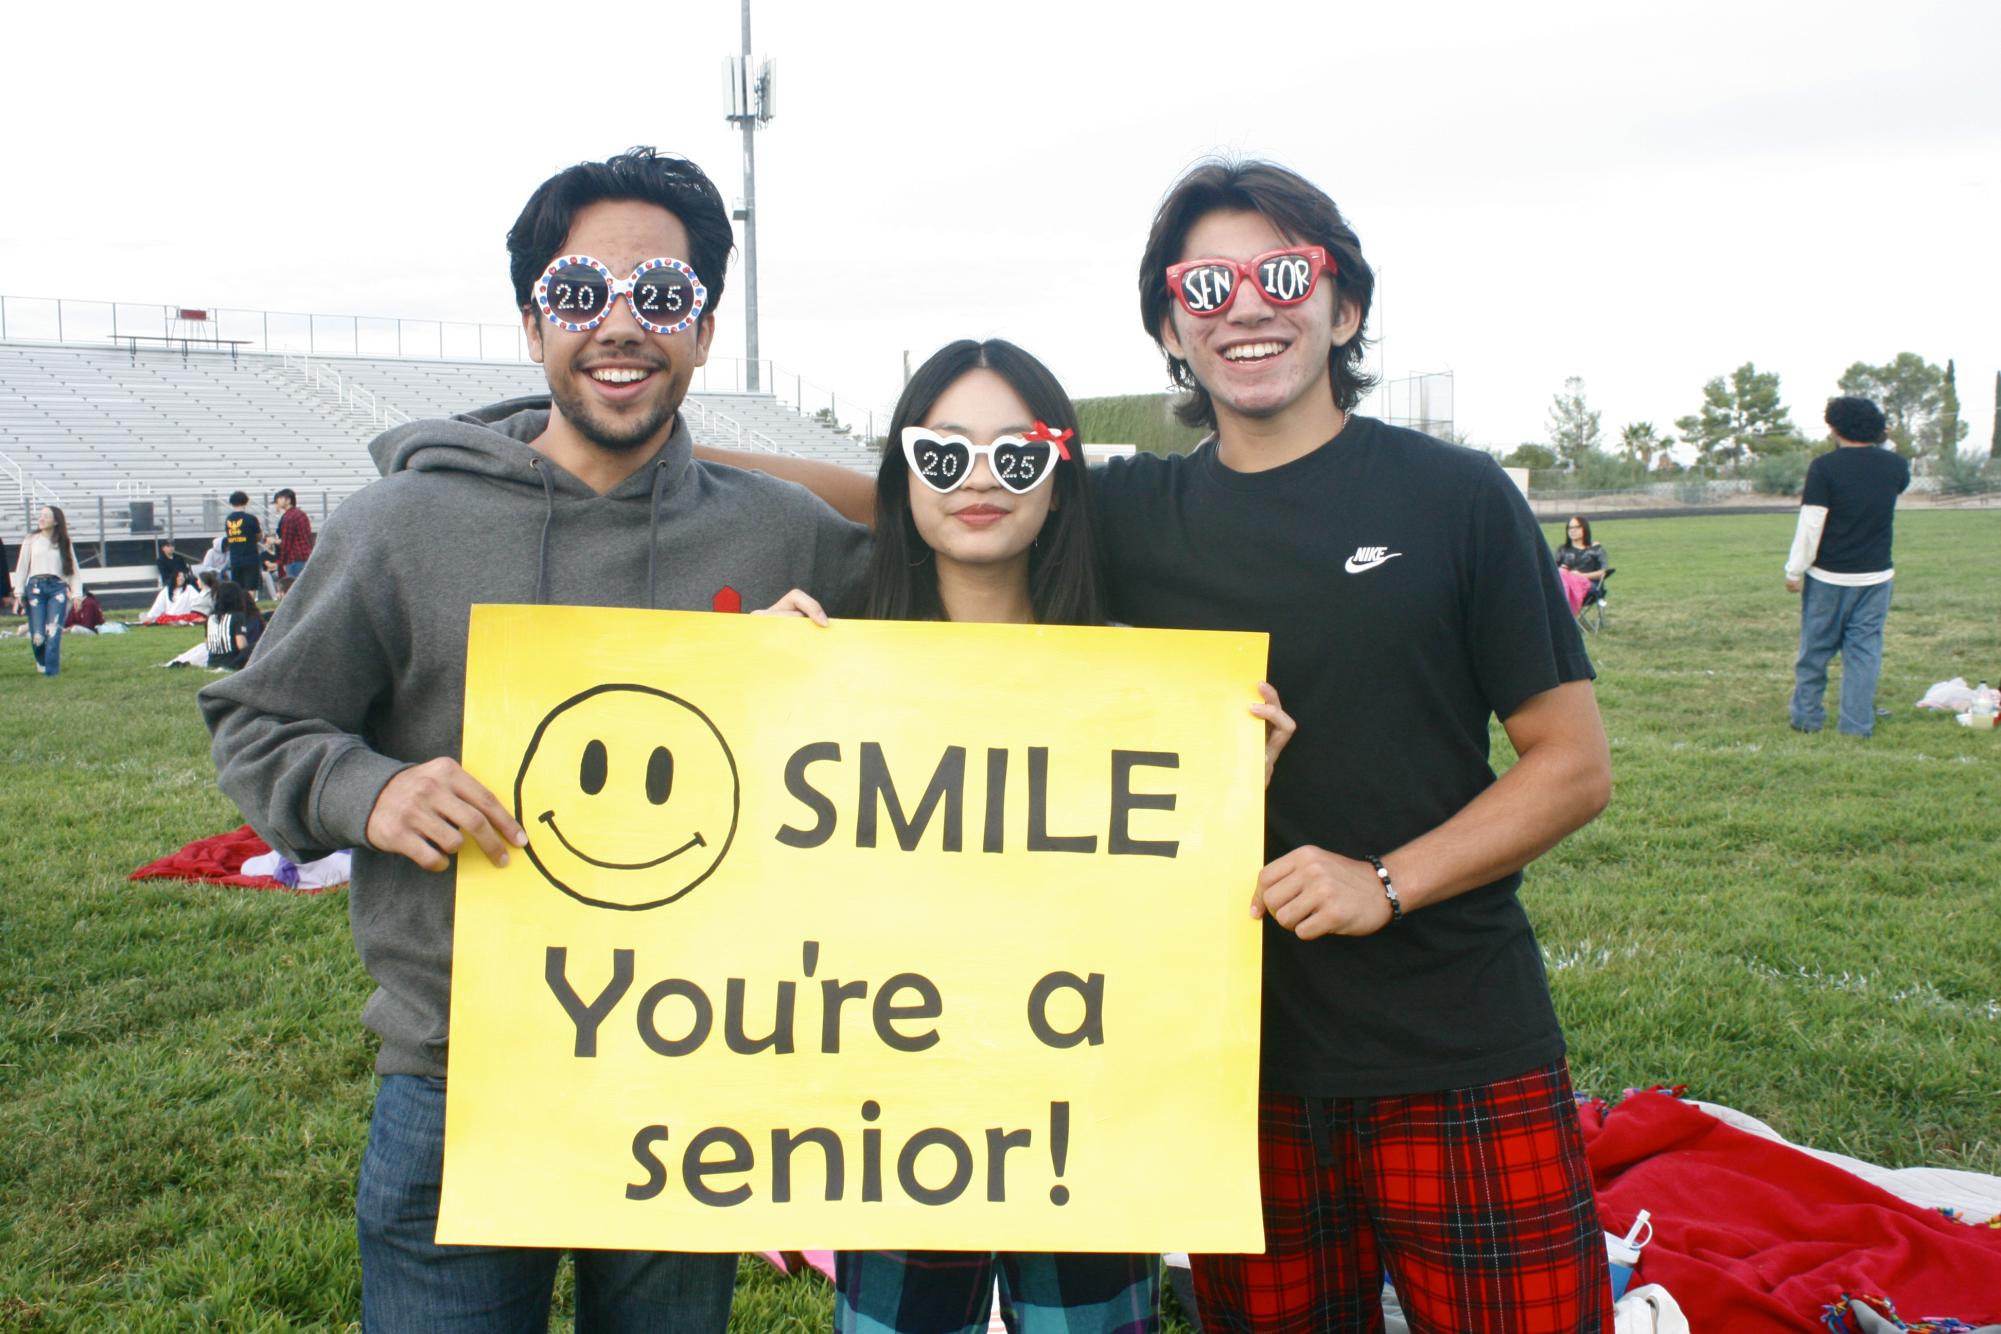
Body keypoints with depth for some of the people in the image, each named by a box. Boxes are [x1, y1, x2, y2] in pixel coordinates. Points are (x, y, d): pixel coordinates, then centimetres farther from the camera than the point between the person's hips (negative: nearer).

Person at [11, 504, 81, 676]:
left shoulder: (63, 542, 11)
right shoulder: (31, 540, 10)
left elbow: (73, 568, 9)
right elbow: (22, 566, 9)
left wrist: (75, 594, 0)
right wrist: (19, 593, 3)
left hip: (58, 587, 0)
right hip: (35, 586, 0)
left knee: (53, 632, -13)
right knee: (37, 635, -6)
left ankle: (51, 670, -8)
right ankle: (42, 662, 23)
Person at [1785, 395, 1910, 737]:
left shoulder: (1824, 466, -13)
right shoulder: (1895, 465, 1)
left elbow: (1810, 524, -15)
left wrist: (1794, 571, -9)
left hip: (1827, 576, -3)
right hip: (1875, 575, 3)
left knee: (1816, 648, 10)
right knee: (1865, 649, 7)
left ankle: (1807, 717, 18)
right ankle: (1858, 724, 6)